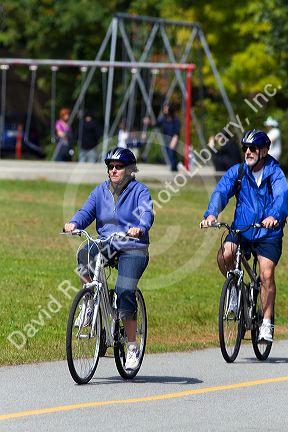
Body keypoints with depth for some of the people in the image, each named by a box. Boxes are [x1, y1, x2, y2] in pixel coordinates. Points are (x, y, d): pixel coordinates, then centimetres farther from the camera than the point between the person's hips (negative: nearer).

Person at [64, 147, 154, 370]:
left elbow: (147, 213, -18)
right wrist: (74, 224, -22)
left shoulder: (139, 190, -2)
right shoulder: (100, 191, 11)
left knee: (124, 292, -20)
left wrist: (140, 228, -41)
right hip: (106, 245, 4)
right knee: (84, 255, -30)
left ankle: (132, 346, -8)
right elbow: (86, 212, 0)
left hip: (133, 249, -4)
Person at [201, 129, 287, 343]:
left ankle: (267, 323, 0)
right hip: (241, 229, 2)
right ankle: (235, 289, 5)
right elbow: (221, 191, -12)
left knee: (267, 275, -14)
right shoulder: (237, 172, 2)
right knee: (224, 256, -25)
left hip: (268, 234, -2)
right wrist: (211, 214, -32)